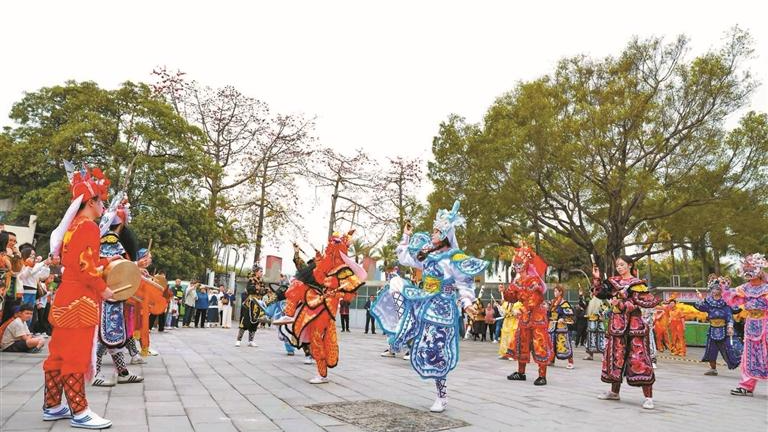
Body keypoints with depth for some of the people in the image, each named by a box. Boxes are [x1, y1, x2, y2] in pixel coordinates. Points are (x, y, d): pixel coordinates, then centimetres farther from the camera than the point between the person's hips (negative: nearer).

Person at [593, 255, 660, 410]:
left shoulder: (637, 283, -1)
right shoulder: (613, 281, 13)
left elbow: (651, 301, -8)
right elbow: (598, 293, 11)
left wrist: (631, 301, -16)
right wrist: (596, 279, 1)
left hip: (633, 325, -5)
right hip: (616, 325, 6)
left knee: (639, 359, -9)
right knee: (616, 357, 12)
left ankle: (648, 397, -6)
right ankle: (614, 391, 25)